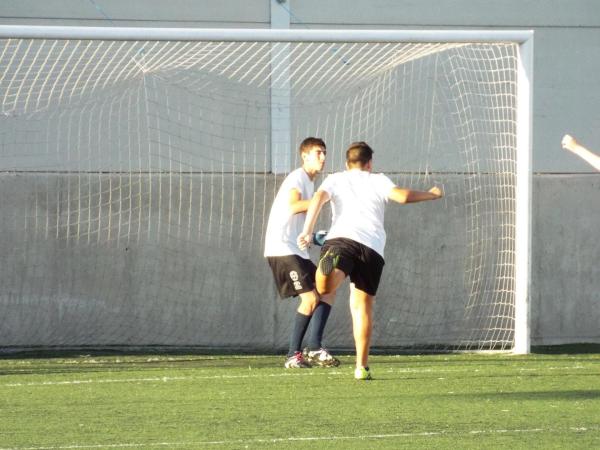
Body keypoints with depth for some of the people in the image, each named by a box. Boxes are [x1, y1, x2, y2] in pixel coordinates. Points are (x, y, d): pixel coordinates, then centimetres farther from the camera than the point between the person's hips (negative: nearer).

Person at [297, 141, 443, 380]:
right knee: (363, 306, 11)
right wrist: (431, 194, 22)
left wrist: (307, 232, 0)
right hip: (373, 248, 2)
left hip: (341, 237, -2)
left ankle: (328, 269, -66)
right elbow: (402, 196, 6)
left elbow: (318, 199, 4)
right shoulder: (378, 180, 23)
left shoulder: (335, 179, 23)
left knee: (325, 287, -30)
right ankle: (362, 366, 9)